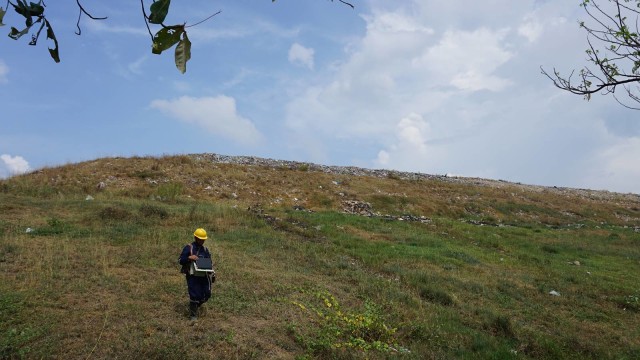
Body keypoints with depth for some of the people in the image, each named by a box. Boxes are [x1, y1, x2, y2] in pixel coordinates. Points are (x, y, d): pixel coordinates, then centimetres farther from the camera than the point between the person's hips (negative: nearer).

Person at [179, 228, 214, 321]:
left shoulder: (205, 249, 11)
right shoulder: (188, 248, -5)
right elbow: (180, 260, -6)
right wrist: (189, 258, -24)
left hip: (203, 275, 5)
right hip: (192, 276, -5)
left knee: (206, 294, 8)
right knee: (195, 295, -7)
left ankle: (195, 305, 39)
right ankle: (193, 315, 12)